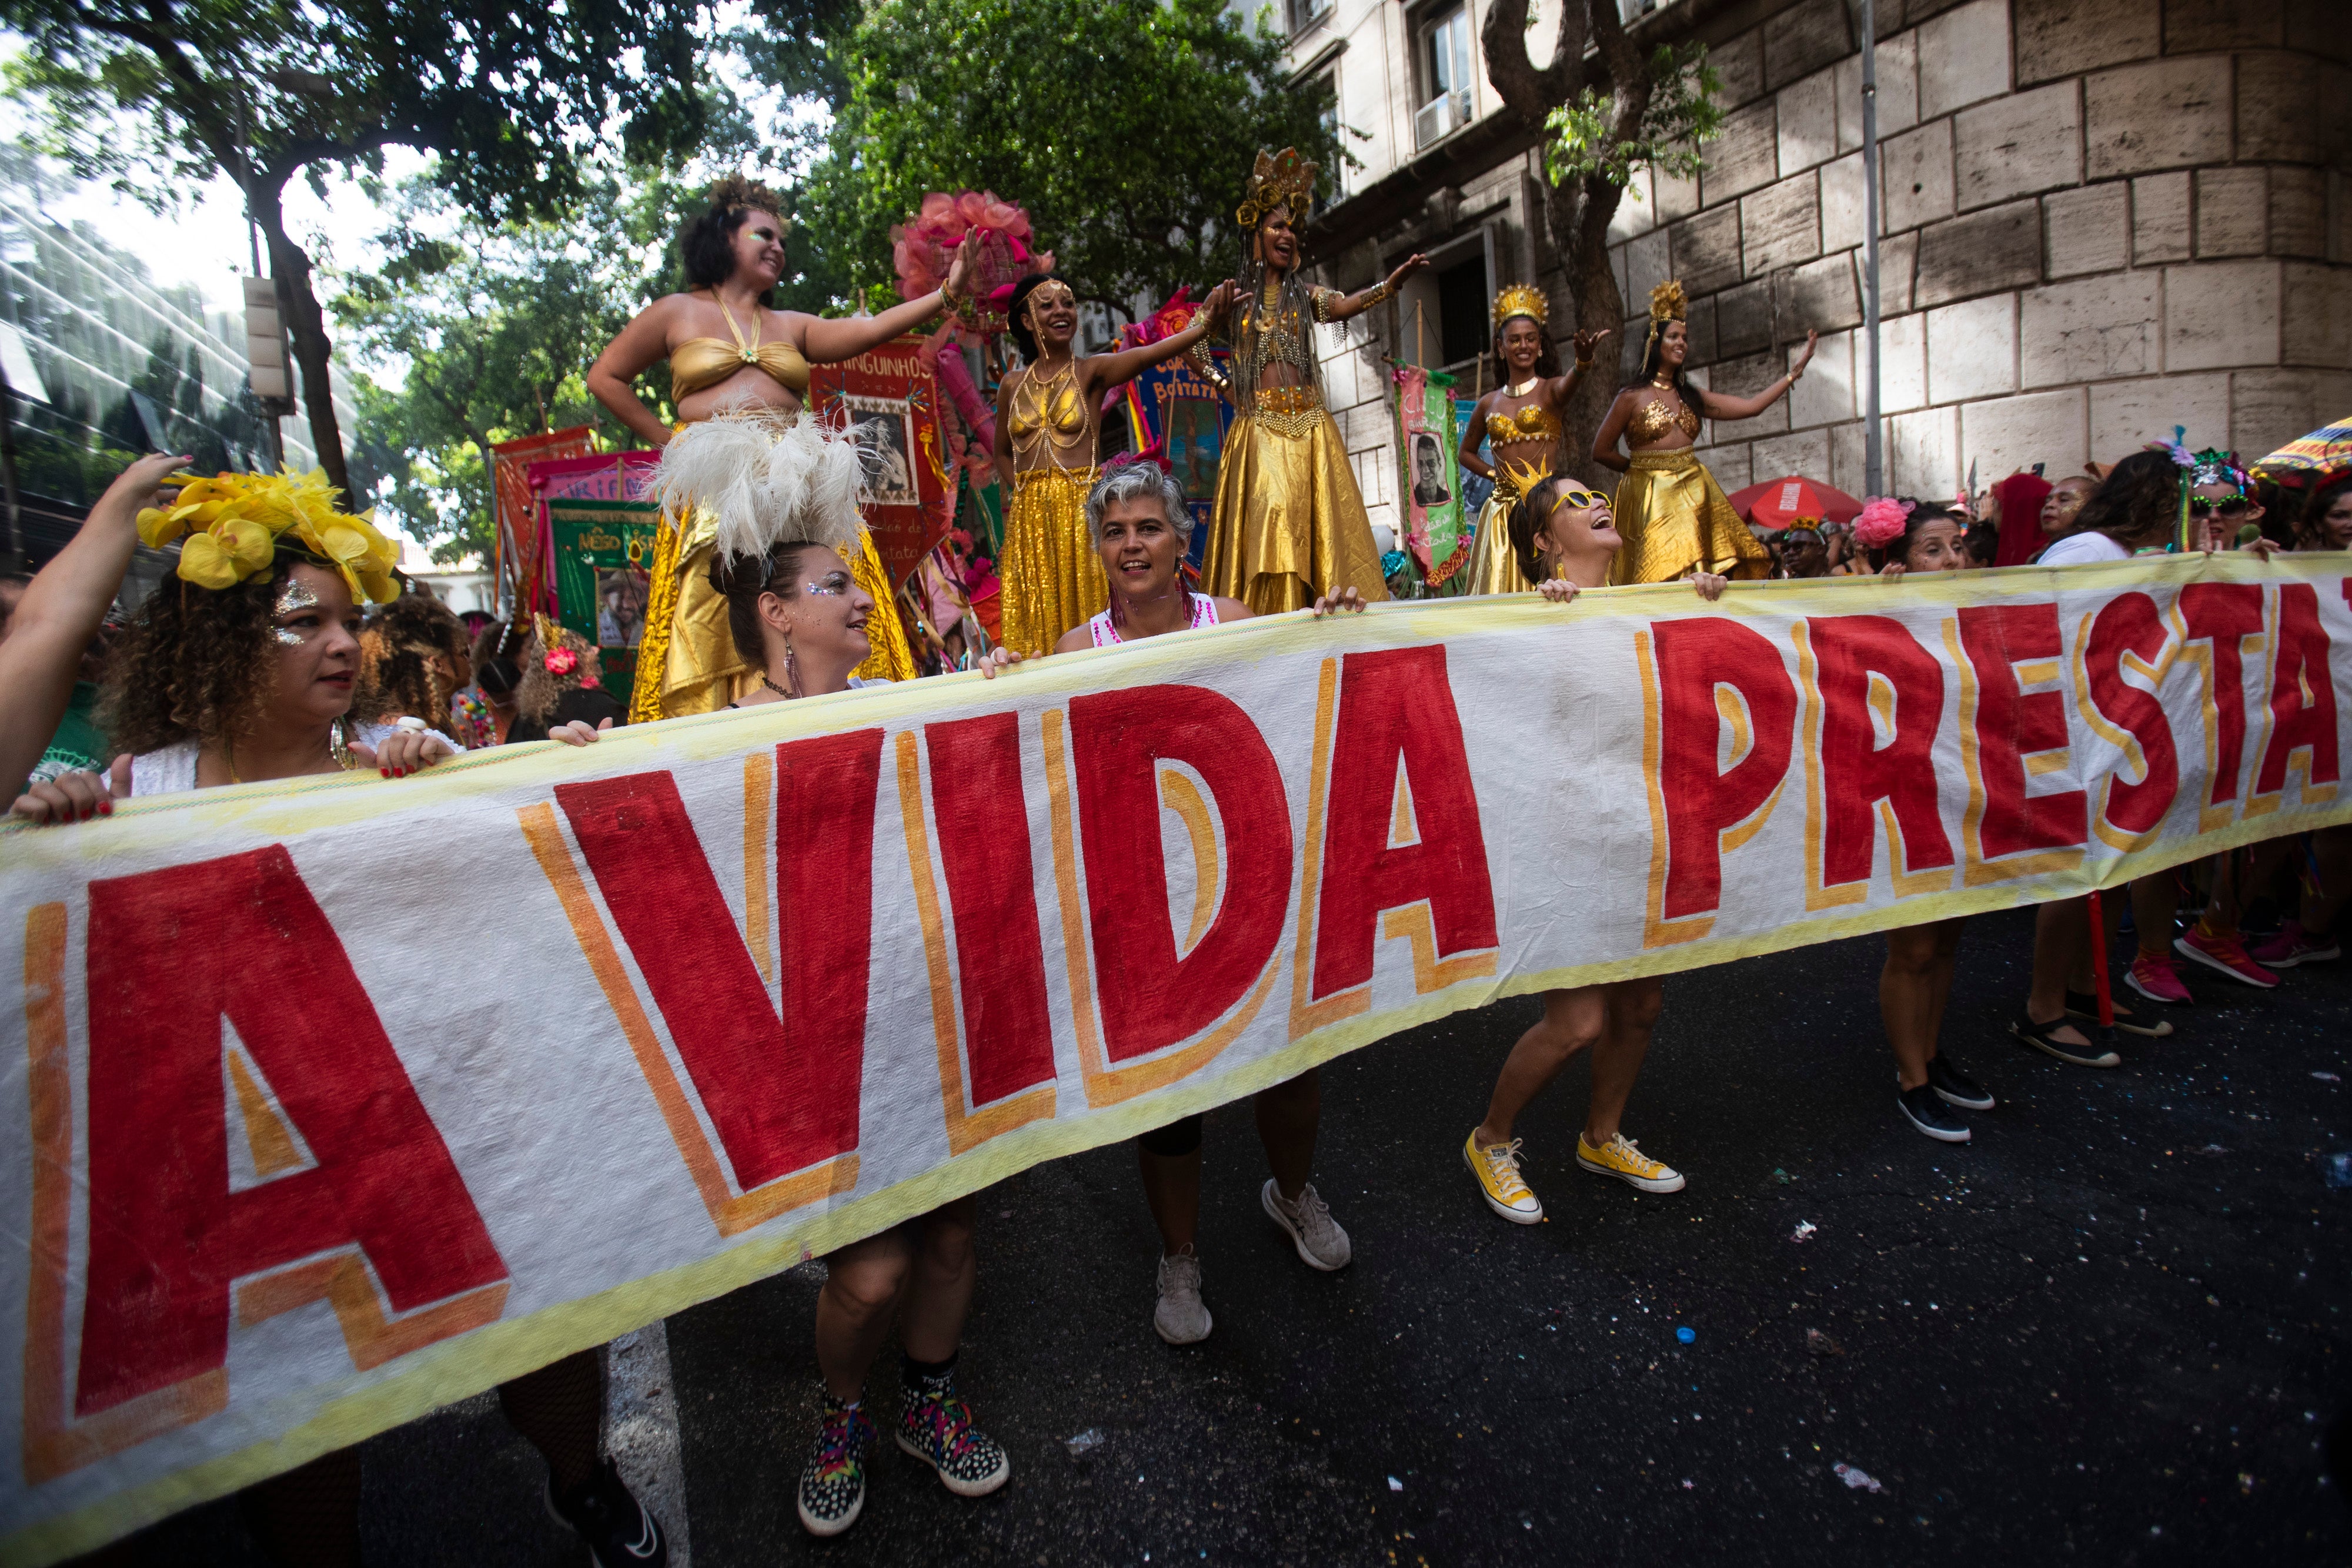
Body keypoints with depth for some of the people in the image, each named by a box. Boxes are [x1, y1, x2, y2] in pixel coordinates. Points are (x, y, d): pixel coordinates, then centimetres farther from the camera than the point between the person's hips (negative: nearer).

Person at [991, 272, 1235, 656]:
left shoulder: (1092, 371, -1)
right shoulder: (1013, 386, 9)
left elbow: (1151, 353, -19)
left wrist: (1204, 321, -36)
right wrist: (1016, 498, 6)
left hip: (1082, 510, -3)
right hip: (1029, 516, 3)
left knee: (1084, 610, -1)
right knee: (1038, 622, 6)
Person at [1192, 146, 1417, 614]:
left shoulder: (1305, 296, 14)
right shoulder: (1233, 301, 11)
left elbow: (1347, 305, -5)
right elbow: (1193, 349, 18)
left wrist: (1394, 281, -22)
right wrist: (1225, 386, 6)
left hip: (1308, 430, 2)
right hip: (1258, 431, -2)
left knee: (1320, 530, -5)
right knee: (1267, 526, -11)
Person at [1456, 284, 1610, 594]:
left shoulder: (1551, 389, 2)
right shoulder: (1489, 403, 13)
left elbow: (1569, 384, -23)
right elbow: (1466, 453, 26)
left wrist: (1583, 361, -45)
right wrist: (1495, 473, 8)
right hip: (1503, 510, 3)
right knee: (1503, 589, 1)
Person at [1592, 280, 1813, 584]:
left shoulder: (1692, 398, 15)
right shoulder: (1632, 397, -2)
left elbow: (1752, 406, 13)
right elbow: (1601, 451, -2)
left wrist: (1795, 372, 11)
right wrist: (1642, 466, 8)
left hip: (1693, 493, 5)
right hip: (1650, 498, -5)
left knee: (1707, 583, -4)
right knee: (1663, 580, -12)